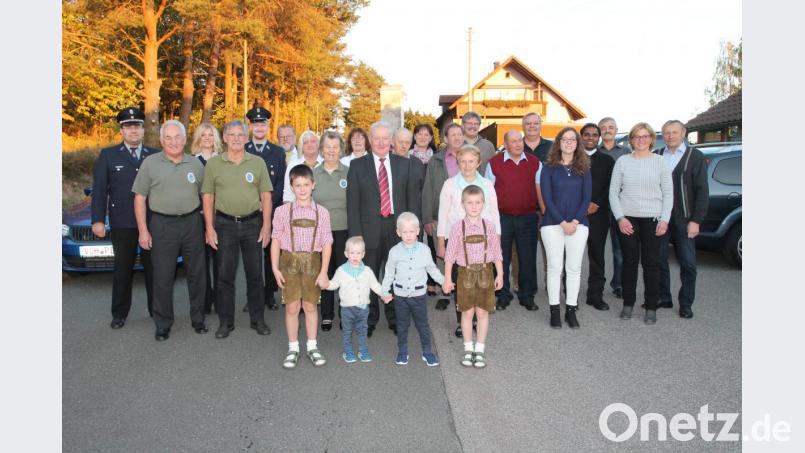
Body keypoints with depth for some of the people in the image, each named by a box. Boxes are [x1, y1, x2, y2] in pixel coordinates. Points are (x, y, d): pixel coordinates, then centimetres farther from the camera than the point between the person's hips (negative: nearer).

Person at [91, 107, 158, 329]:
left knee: (154, 268, 9)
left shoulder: (155, 155, 6)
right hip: (122, 224, -1)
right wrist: (98, 219, -8)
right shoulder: (108, 155, 4)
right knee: (123, 270, 9)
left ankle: (157, 311, 20)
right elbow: (99, 190, 0)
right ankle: (119, 314, 19)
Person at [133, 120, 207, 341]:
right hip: (162, 225, -2)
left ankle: (198, 319, 24)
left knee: (197, 274, 9)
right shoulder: (150, 163, -1)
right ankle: (163, 324, 16)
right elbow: (139, 198, 0)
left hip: (192, 223, 2)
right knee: (162, 277, 3)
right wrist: (143, 230, -5)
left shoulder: (196, 164, 6)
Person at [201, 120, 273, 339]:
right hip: (225, 224, 0)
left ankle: (258, 319, 20)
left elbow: (266, 196, 4)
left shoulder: (258, 162, 4)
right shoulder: (213, 164, 2)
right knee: (225, 275, 5)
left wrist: (266, 226, -3)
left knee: (255, 274, 7)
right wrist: (209, 228, -3)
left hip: (252, 223, 1)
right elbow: (207, 197, 3)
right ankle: (226, 322, 17)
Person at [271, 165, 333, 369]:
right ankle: (293, 348, 17)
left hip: (312, 262, 1)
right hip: (289, 261, 0)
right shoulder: (283, 211, -3)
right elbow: (276, 240, 0)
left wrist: (323, 272, -4)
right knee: (292, 306, 3)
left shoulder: (321, 212, -2)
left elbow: (326, 243, -1)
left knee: (310, 305, 9)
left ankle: (312, 347, 23)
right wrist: (275, 268, -4)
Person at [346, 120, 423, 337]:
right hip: (370, 228, -1)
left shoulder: (405, 164, 5)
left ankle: (395, 318, 28)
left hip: (397, 227, 1)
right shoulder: (357, 165, 0)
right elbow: (353, 203, -2)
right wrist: (355, 234, -8)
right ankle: (370, 319, 27)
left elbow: (413, 198, 5)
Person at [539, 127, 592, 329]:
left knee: (574, 268, 4)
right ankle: (554, 310, 9)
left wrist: (575, 221, -10)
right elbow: (547, 198, -4)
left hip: (578, 224, 2)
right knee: (554, 267, 1)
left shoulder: (583, 168, 8)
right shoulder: (549, 168, 1)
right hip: (553, 224, -2)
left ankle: (571, 310, 12)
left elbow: (587, 197, 3)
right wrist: (563, 223, -12)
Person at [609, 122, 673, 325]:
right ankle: (628, 304, 17)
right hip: (627, 219, 1)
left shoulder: (659, 162, 4)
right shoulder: (622, 161, 4)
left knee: (650, 263, 0)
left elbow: (668, 193, 4)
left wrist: (664, 219, -5)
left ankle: (651, 308, 10)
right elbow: (613, 192, 4)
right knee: (629, 262, 5)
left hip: (652, 219, 0)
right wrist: (620, 217, -5)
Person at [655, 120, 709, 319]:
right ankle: (664, 298, 21)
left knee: (688, 263, 3)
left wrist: (696, 220, -9)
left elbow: (702, 190, -2)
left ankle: (685, 304, 13)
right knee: (659, 260, 7)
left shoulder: (695, 156, 2)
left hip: (684, 220, -2)